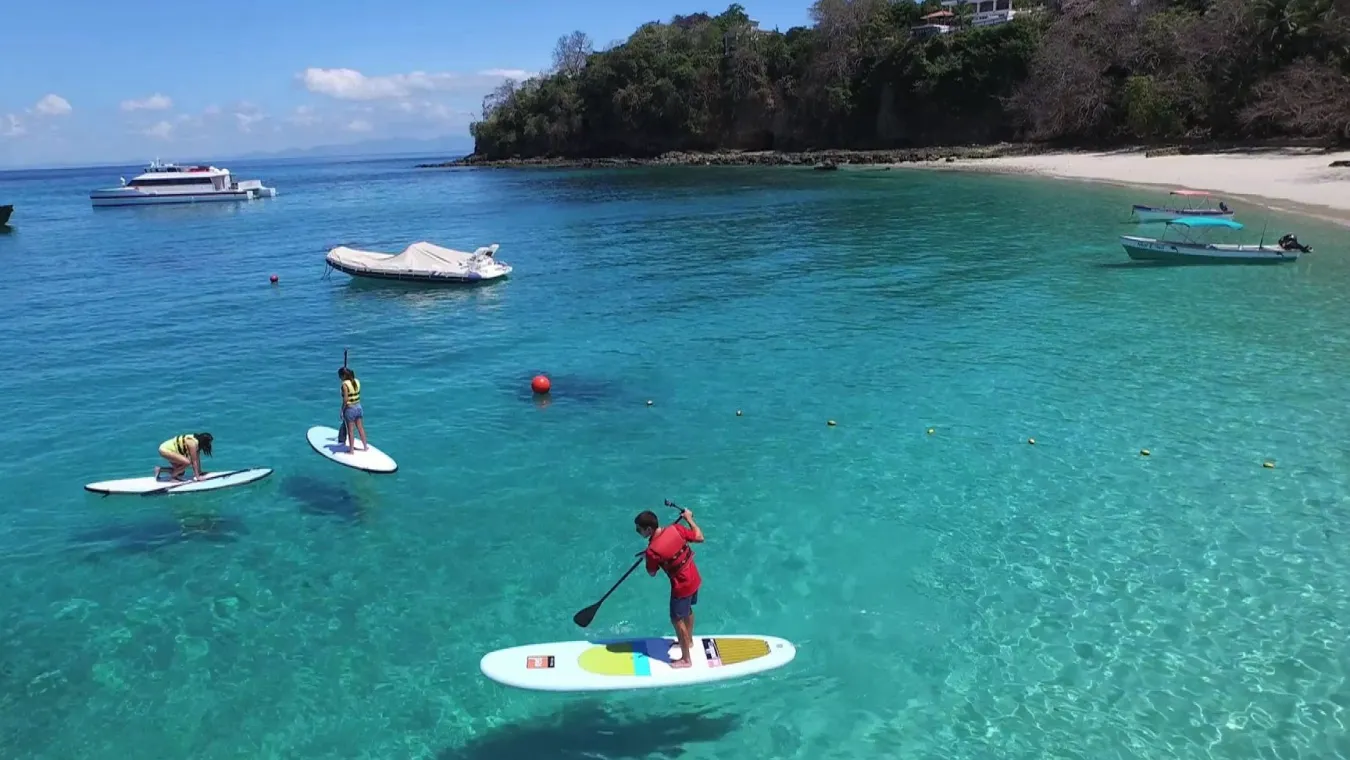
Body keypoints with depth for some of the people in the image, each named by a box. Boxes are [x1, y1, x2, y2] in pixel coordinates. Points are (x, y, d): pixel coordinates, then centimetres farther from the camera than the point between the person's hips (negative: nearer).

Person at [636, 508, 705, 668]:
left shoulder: (652, 551, -28)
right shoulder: (675, 528, -16)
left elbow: (652, 573, -10)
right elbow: (700, 538, -4)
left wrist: (647, 558, 7)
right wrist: (689, 519, 7)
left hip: (682, 586, -7)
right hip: (695, 578, 7)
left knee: (677, 620, 11)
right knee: (688, 610, 29)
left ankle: (685, 659, 24)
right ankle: (689, 640, 52)